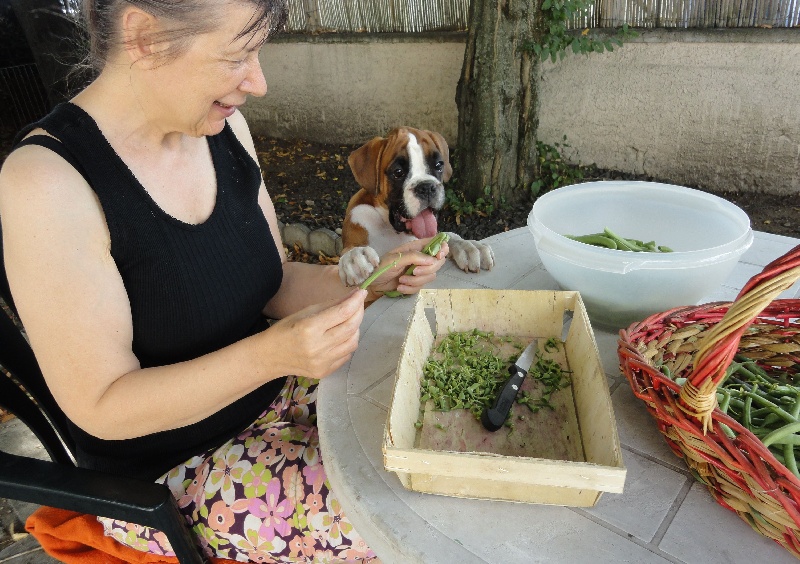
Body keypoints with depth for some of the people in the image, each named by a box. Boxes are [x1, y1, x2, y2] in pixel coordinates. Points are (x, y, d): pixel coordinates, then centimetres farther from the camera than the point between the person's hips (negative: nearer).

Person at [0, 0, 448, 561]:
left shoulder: (223, 126, -5)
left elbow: (272, 283, 2)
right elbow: (100, 407, -21)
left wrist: (367, 279, -15)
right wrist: (270, 354, -34)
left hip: (274, 389, 6)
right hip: (168, 472, -5)